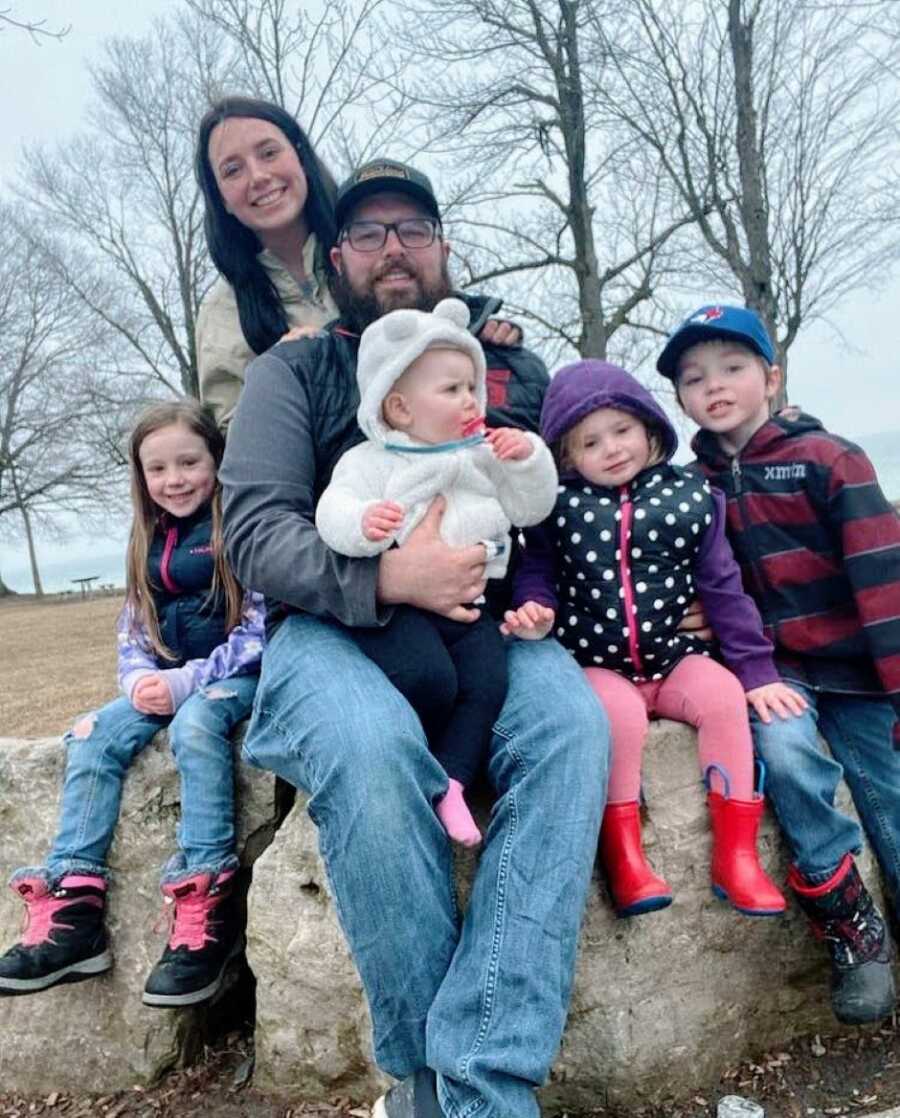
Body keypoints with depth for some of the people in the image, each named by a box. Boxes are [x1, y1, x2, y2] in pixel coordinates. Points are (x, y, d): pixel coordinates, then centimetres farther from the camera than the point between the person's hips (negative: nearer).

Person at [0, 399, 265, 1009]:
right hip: (167, 683, 7)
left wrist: (186, 681, -20)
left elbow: (260, 627, -13)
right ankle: (72, 907, -16)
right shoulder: (150, 543, 14)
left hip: (238, 675, -6)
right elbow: (133, 633, 14)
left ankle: (207, 907, -32)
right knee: (93, 736, -15)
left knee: (195, 722, -35)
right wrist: (142, 680, -7)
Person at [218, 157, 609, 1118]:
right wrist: (384, 578, -20)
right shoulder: (294, 370, 10)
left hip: (485, 625, 3)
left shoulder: (516, 368, 20)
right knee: (371, 748, -34)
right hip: (336, 626, -2)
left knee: (572, 725, -29)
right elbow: (255, 528, -3)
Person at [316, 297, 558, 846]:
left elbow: (531, 509, 19)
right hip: (397, 603, -4)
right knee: (429, 679, -26)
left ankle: (451, 782, -6)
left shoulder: (485, 455, 19)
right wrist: (363, 522, -33)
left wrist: (528, 459, 2)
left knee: (487, 682, -18)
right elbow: (333, 508, -10)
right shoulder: (371, 460, 4)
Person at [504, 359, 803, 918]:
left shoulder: (690, 494, 1)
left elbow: (723, 587, 3)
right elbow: (536, 570, 6)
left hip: (672, 656, 2)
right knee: (621, 712, -31)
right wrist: (536, 610, -18)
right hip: (594, 664, -2)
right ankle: (624, 855, -14)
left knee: (724, 694, -23)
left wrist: (757, 670, 0)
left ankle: (736, 854, -10)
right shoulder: (558, 503, -1)